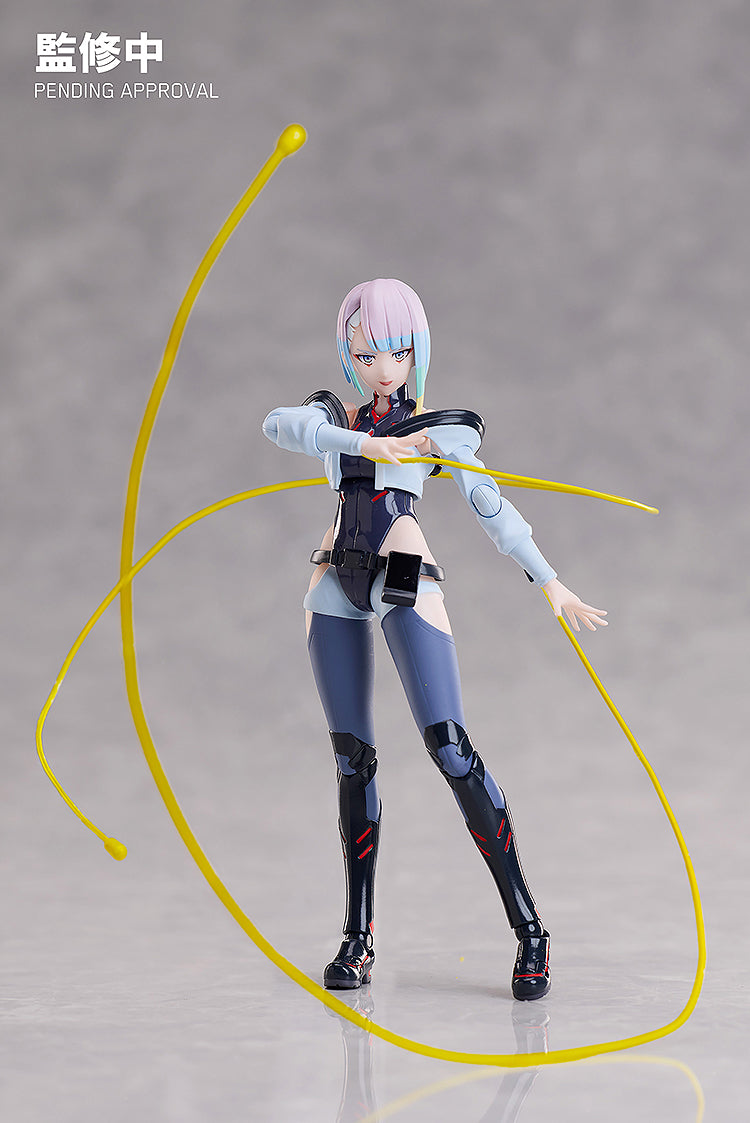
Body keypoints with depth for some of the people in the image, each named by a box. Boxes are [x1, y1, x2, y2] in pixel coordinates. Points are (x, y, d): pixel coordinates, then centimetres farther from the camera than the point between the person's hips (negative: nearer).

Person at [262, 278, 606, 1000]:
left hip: (405, 580, -3)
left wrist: (551, 583, -5)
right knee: (351, 758, 3)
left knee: (447, 744, -15)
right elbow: (279, 425, -4)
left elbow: (491, 507, 6)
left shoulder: (441, 427, 14)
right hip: (337, 584, 3)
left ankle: (528, 927, -12)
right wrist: (366, 443, -19)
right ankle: (358, 938, 10)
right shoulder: (332, 418, 18)